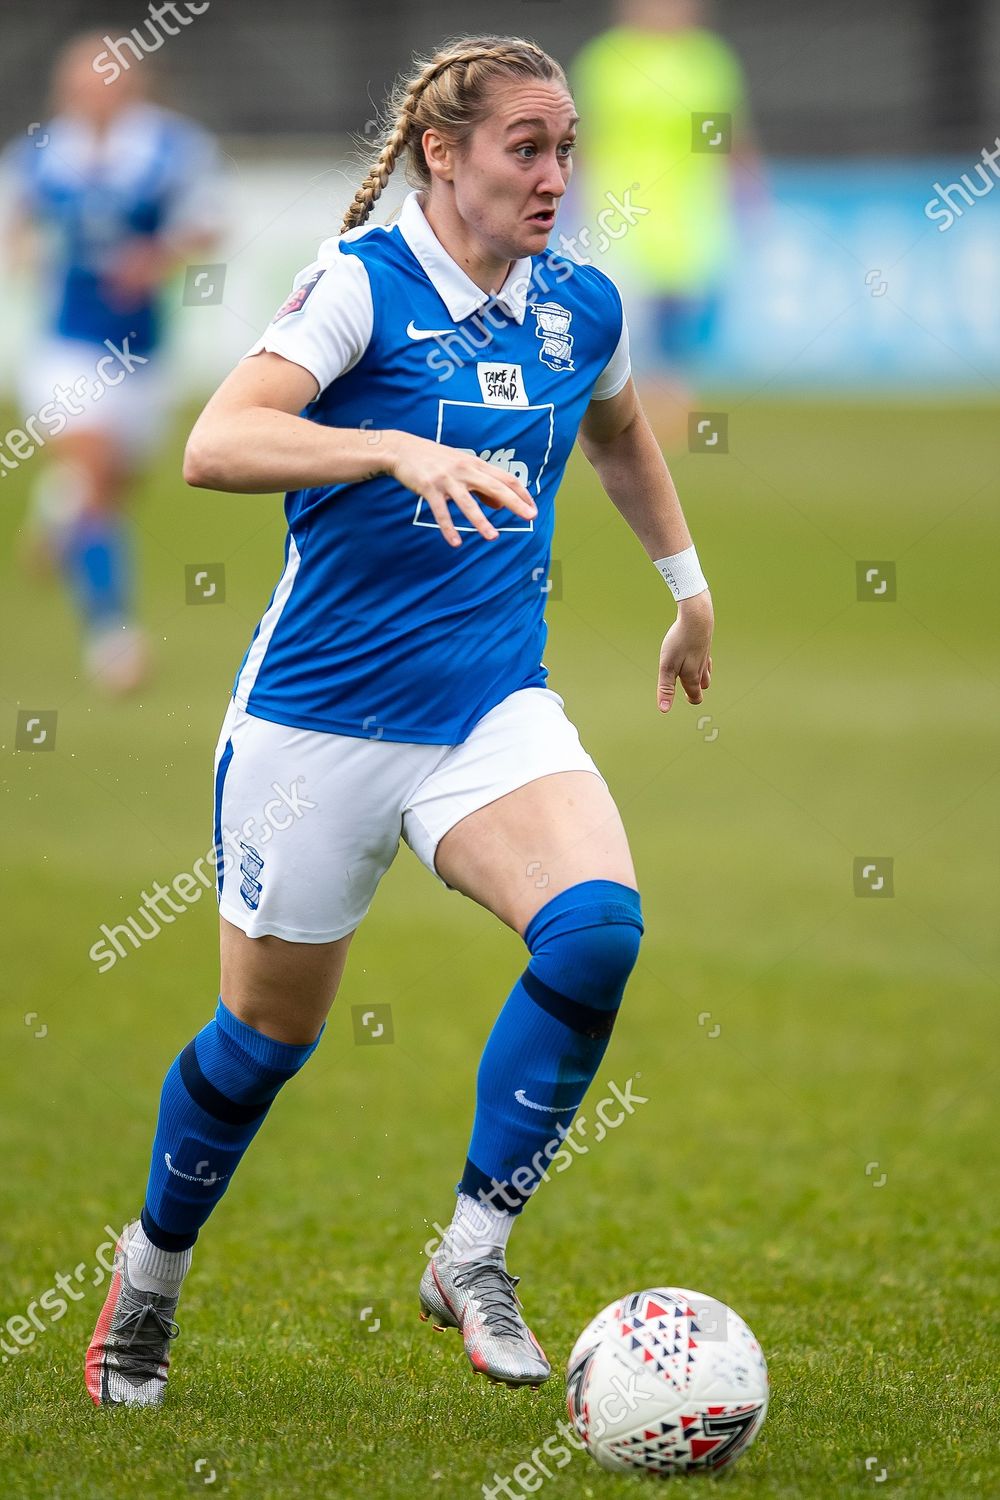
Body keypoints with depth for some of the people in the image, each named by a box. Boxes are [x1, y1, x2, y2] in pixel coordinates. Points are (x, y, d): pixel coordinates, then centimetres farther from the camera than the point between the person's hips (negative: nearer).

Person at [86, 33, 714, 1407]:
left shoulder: (583, 307, 4)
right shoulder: (363, 282, -13)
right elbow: (215, 445, -28)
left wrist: (689, 584, 33)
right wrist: (402, 448, -39)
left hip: (495, 712, 4)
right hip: (319, 715, -4)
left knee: (597, 925, -24)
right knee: (269, 1030, 8)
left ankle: (473, 1253, -10)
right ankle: (152, 1264, 37)